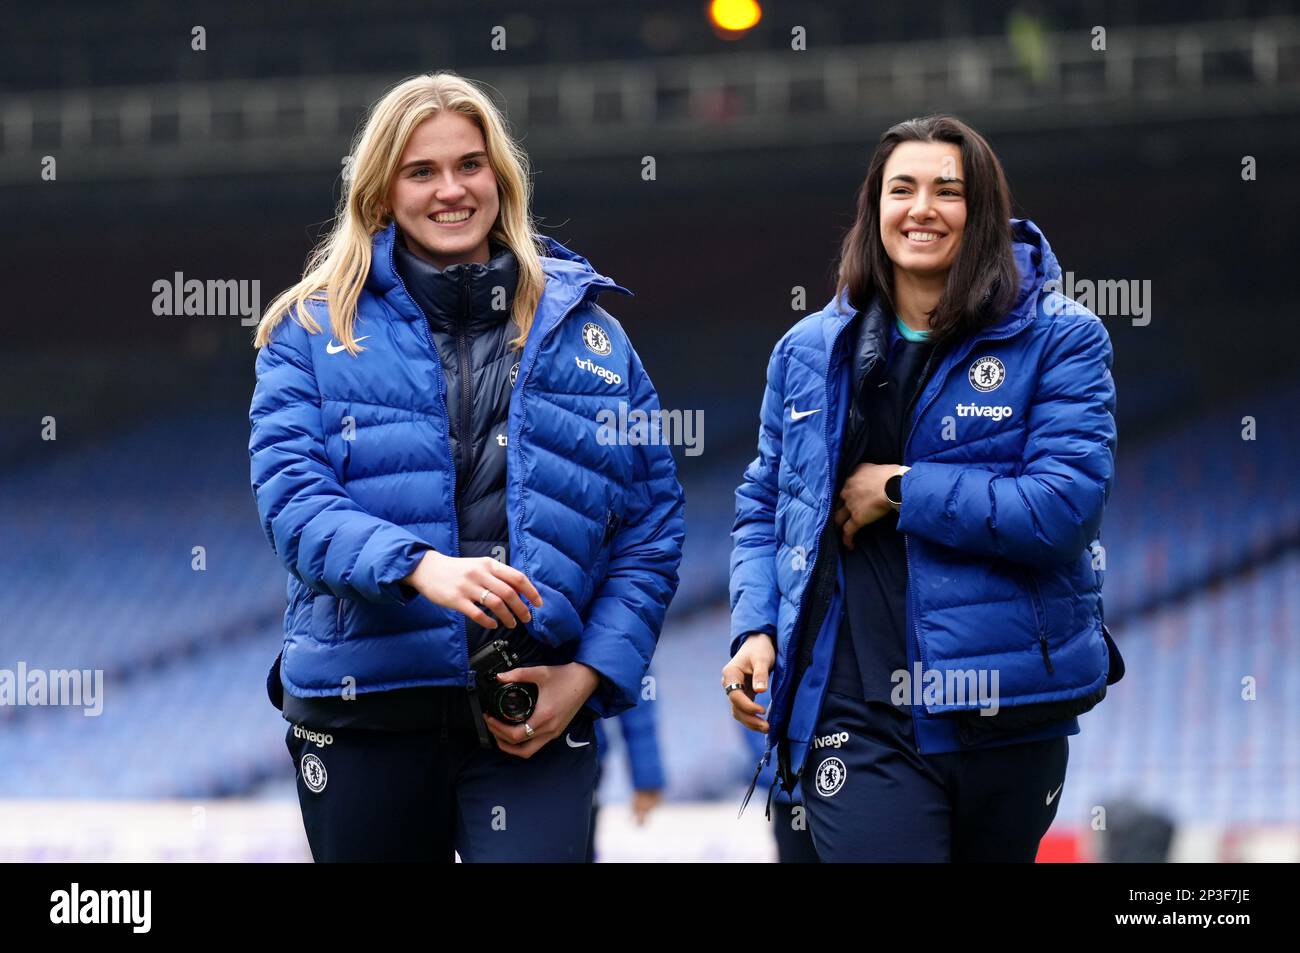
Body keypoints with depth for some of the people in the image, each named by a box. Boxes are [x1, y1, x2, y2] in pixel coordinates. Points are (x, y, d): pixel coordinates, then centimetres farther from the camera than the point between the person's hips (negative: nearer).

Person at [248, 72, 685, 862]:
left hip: (533, 713, 0)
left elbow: (653, 526, 9)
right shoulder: (315, 330, 6)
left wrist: (592, 674, -5)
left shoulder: (582, 330, 11)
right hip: (365, 708, 0)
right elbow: (291, 496, -8)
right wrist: (420, 567, -26)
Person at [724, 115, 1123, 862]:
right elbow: (765, 508, 17)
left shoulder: (1058, 339, -2)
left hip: (1007, 713, -1)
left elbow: (1066, 505, -14)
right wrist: (756, 628, -1)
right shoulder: (810, 351, 10)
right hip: (855, 714, 1)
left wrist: (899, 490, -12)